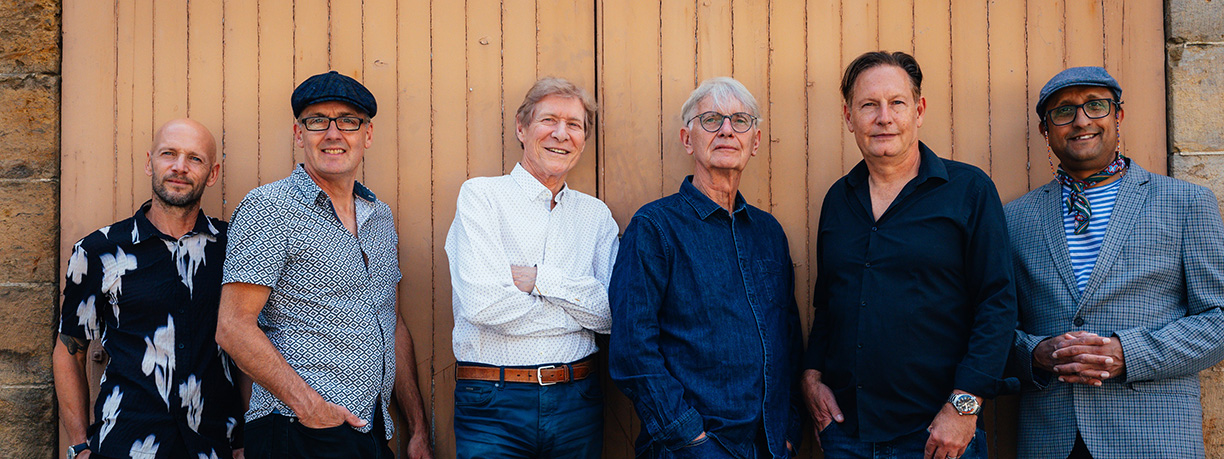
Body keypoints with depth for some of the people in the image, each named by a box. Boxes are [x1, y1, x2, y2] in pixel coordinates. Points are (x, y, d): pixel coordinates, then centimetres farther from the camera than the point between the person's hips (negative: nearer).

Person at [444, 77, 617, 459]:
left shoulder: (596, 215, 9)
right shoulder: (480, 195, -3)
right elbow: (483, 304, -16)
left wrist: (540, 279, -12)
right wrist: (581, 303, -7)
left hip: (576, 400, 4)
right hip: (493, 401, -3)